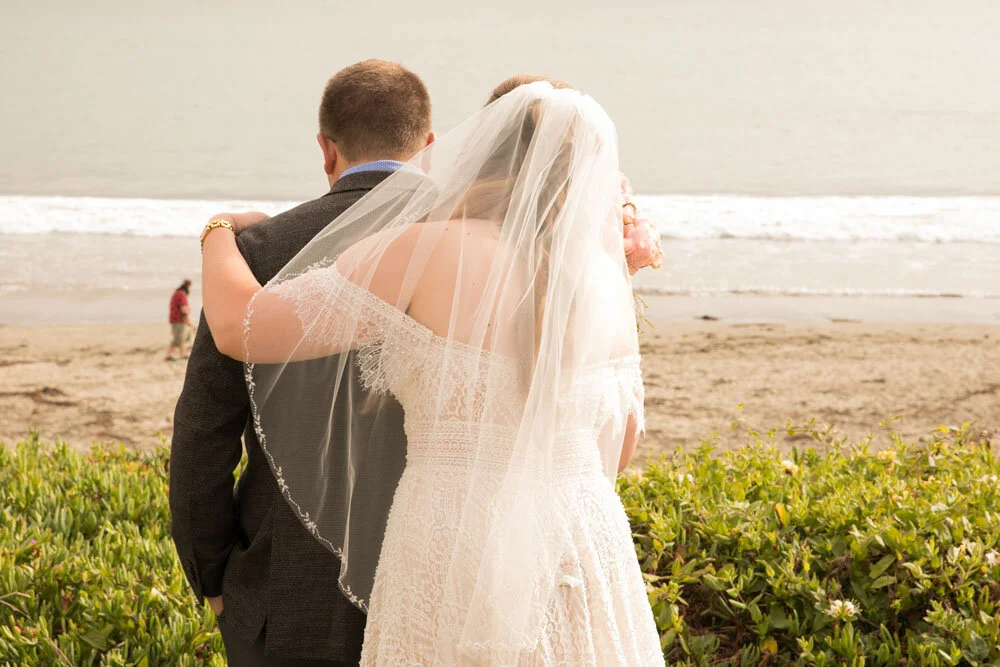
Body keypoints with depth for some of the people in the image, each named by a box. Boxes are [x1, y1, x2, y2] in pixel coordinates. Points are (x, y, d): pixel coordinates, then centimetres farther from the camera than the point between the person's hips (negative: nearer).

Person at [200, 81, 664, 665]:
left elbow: (238, 327, -5)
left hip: (455, 563, -4)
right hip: (585, 555, 4)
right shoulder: (605, 278, 6)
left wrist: (221, 235, 15)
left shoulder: (429, 251, -7)